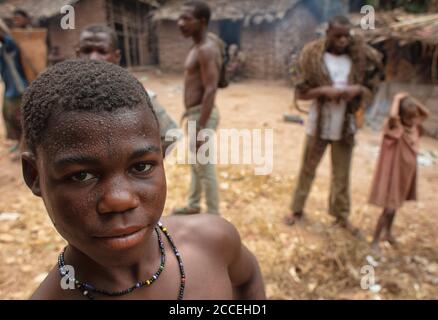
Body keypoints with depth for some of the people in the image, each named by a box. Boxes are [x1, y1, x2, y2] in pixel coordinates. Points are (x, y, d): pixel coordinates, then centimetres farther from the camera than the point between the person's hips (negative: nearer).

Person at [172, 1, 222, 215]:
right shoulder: (198, 47, 13)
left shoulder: (206, 49, -19)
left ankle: (214, 218, 16)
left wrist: (200, 128, -26)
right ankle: (193, 205, 41)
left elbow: (210, 91, -25)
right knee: (195, 164, 22)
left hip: (202, 116, -11)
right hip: (195, 114, 11)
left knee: (206, 169, 0)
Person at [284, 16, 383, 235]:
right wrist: (323, 90, -24)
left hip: (345, 126, 2)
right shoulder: (313, 55, -9)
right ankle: (297, 209, 29)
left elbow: (370, 90, 4)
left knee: (342, 174, 12)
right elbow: (301, 92, -8)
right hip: (318, 125, -1)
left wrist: (358, 89, -18)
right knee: (307, 169, 12)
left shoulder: (359, 57, -4)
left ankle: (342, 215, 29)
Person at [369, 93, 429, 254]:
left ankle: (388, 232, 41)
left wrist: (412, 100, 2)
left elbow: (425, 113, 18)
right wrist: (397, 99, -25)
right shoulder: (396, 128, -20)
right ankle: (375, 241, 9)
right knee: (389, 208, -5)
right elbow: (392, 115, -43)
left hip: (406, 173, 8)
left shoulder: (414, 126, 3)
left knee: (395, 205, 22)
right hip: (394, 173, -8)